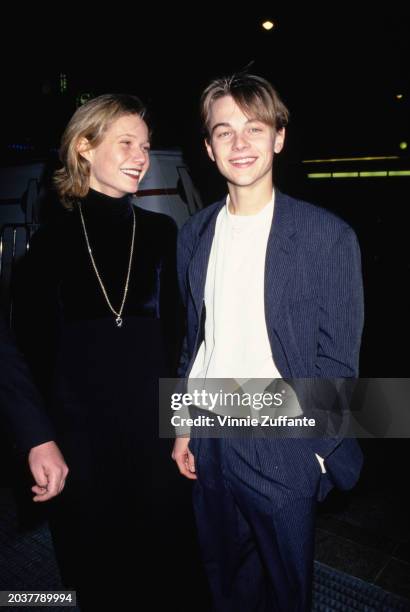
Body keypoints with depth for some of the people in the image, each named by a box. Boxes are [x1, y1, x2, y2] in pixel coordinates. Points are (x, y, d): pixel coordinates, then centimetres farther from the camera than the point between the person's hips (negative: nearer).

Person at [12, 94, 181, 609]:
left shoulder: (162, 232, 1)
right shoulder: (52, 239, -2)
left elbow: (177, 330, 4)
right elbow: (30, 345, 0)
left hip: (150, 417, 1)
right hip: (75, 422, 0)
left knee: (142, 539, 15)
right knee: (85, 552, 14)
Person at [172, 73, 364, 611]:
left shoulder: (327, 235, -11)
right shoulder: (195, 235, 4)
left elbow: (337, 360, -8)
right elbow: (194, 338, 9)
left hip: (281, 447, -4)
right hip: (209, 440, 4)